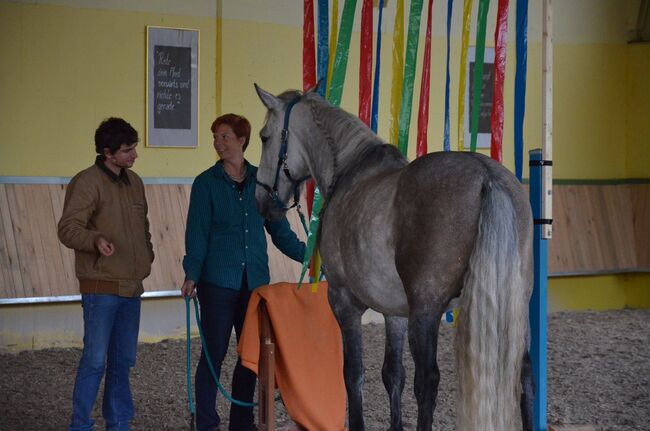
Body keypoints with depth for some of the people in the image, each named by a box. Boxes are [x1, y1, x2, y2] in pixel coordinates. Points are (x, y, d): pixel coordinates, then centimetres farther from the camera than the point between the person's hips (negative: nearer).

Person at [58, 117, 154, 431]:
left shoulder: (134, 181, 14)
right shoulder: (87, 182, -10)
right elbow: (67, 228, -17)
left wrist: (147, 253, 15)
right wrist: (95, 240, -34)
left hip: (131, 286, 7)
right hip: (101, 286, -7)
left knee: (123, 360, 11)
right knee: (95, 359, -7)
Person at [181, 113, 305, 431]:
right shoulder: (206, 183, -2)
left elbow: (280, 230, 10)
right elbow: (197, 233, -6)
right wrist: (191, 275, -17)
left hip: (254, 282, 4)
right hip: (218, 282, -3)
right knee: (214, 353, 1)